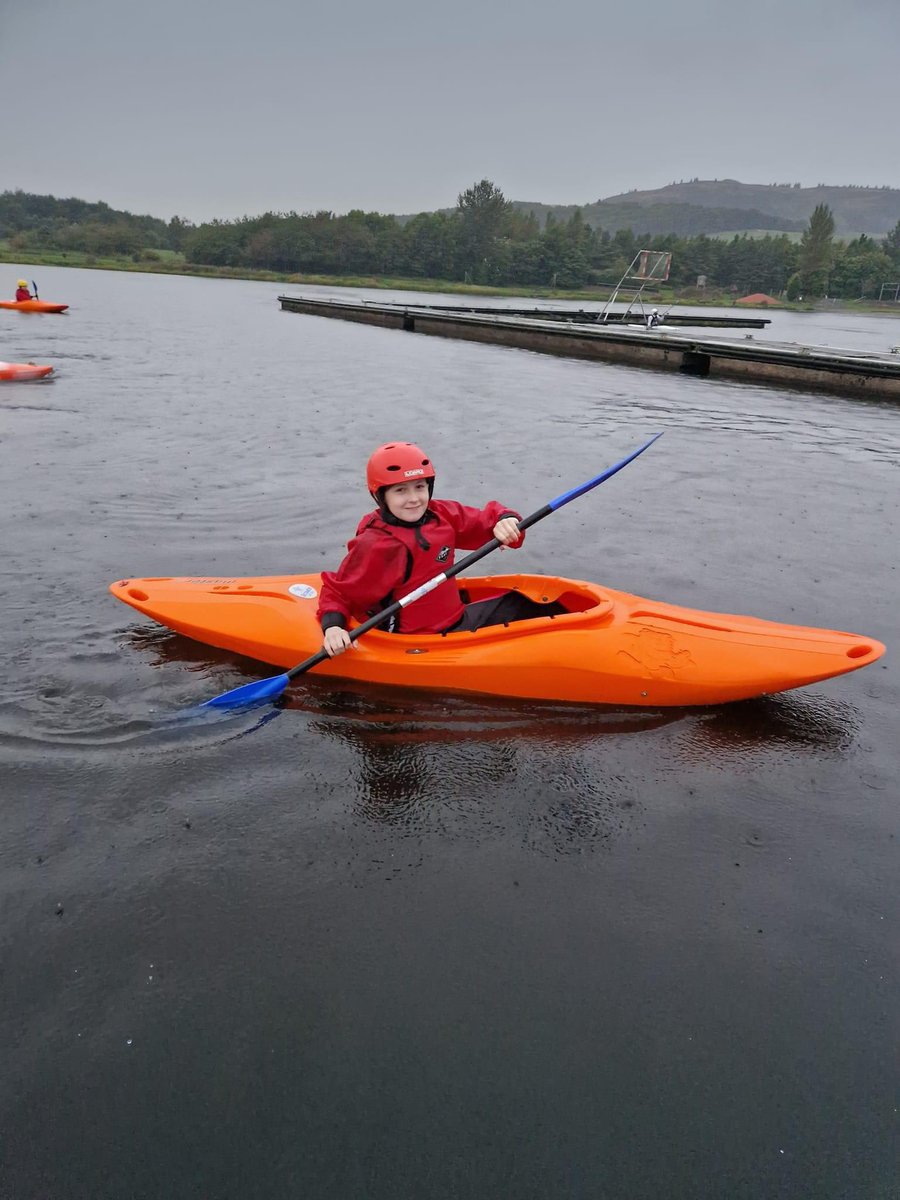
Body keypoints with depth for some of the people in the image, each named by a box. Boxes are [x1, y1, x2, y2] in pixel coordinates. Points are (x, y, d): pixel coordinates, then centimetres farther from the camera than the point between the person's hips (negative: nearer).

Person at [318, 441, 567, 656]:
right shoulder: (376, 546, -20)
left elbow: (484, 520, 9)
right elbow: (338, 591, -13)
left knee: (521, 604, 12)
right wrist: (332, 626, -32)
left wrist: (505, 520, -15)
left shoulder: (441, 515, 0)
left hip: (457, 617, 8)